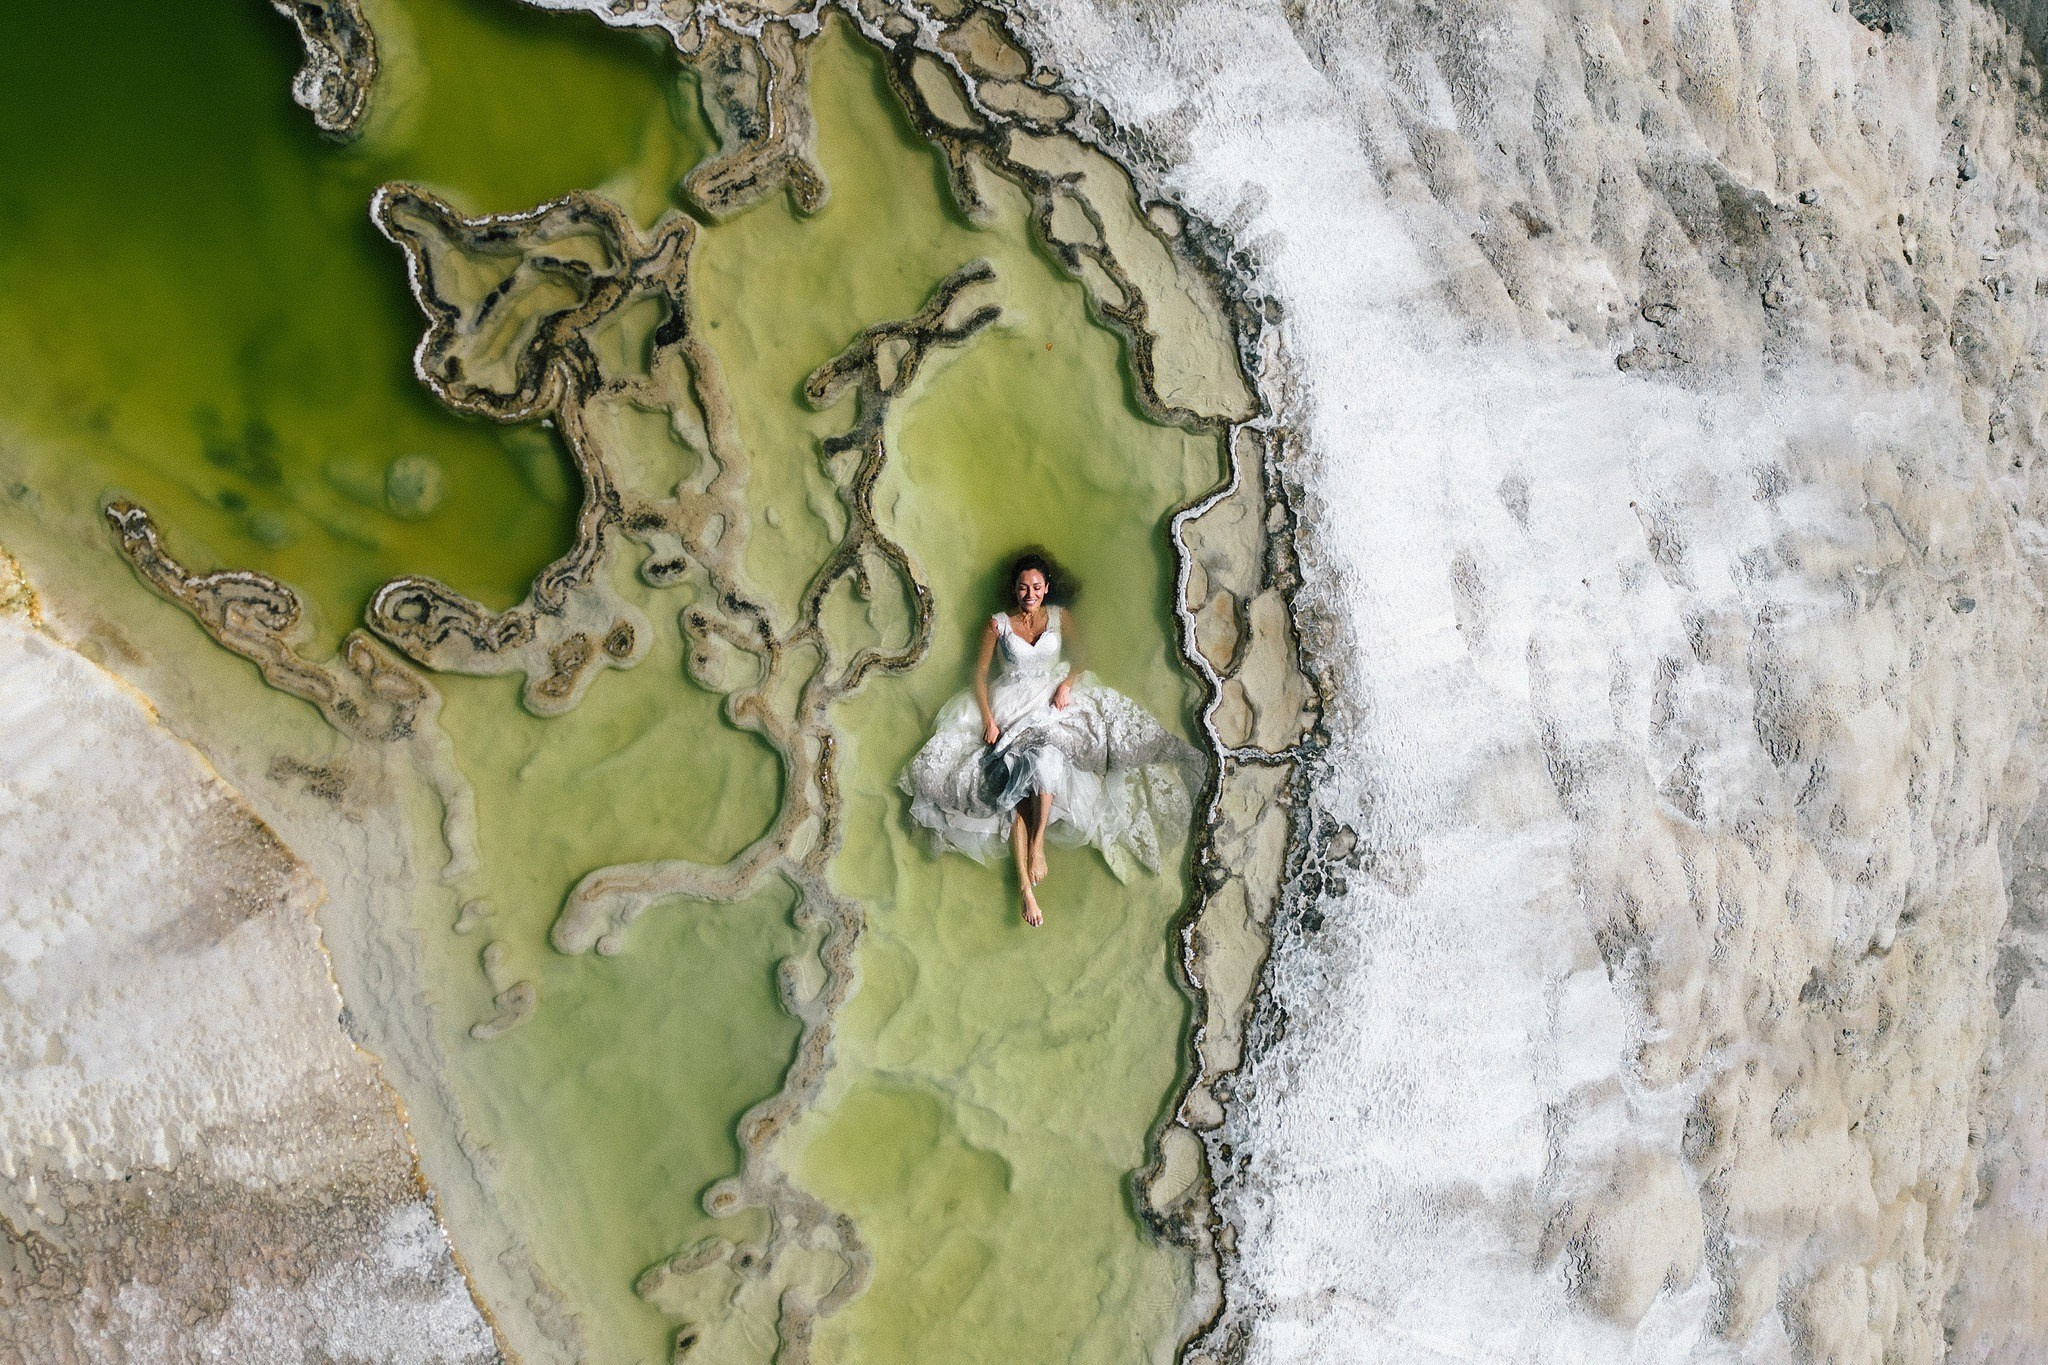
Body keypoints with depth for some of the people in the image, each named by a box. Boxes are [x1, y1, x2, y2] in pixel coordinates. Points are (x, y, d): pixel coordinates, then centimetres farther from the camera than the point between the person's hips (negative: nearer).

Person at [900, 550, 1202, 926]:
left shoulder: (1060, 617, 11)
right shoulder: (999, 624, 6)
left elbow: (1079, 659, 11)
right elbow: (980, 673, 5)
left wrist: (1067, 684, -11)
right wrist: (988, 720, -8)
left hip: (1053, 701, 1)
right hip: (1012, 707, -1)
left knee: (1045, 757, -36)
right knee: (1015, 785, -23)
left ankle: (1038, 845, -27)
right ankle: (1025, 886, -31)